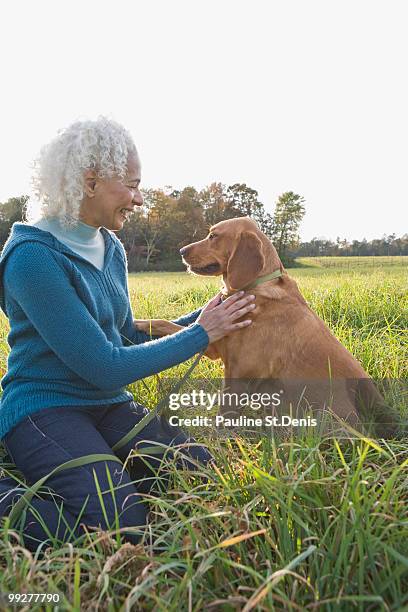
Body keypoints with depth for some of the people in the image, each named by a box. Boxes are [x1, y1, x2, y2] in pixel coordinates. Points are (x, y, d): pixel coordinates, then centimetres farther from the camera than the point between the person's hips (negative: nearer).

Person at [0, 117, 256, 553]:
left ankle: (99, 474, 8)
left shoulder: (111, 248, 7)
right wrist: (200, 335, -12)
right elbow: (106, 369, -20)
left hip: (108, 405, 7)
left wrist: (204, 317, 2)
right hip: (45, 410, -7)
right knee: (121, 528, -23)